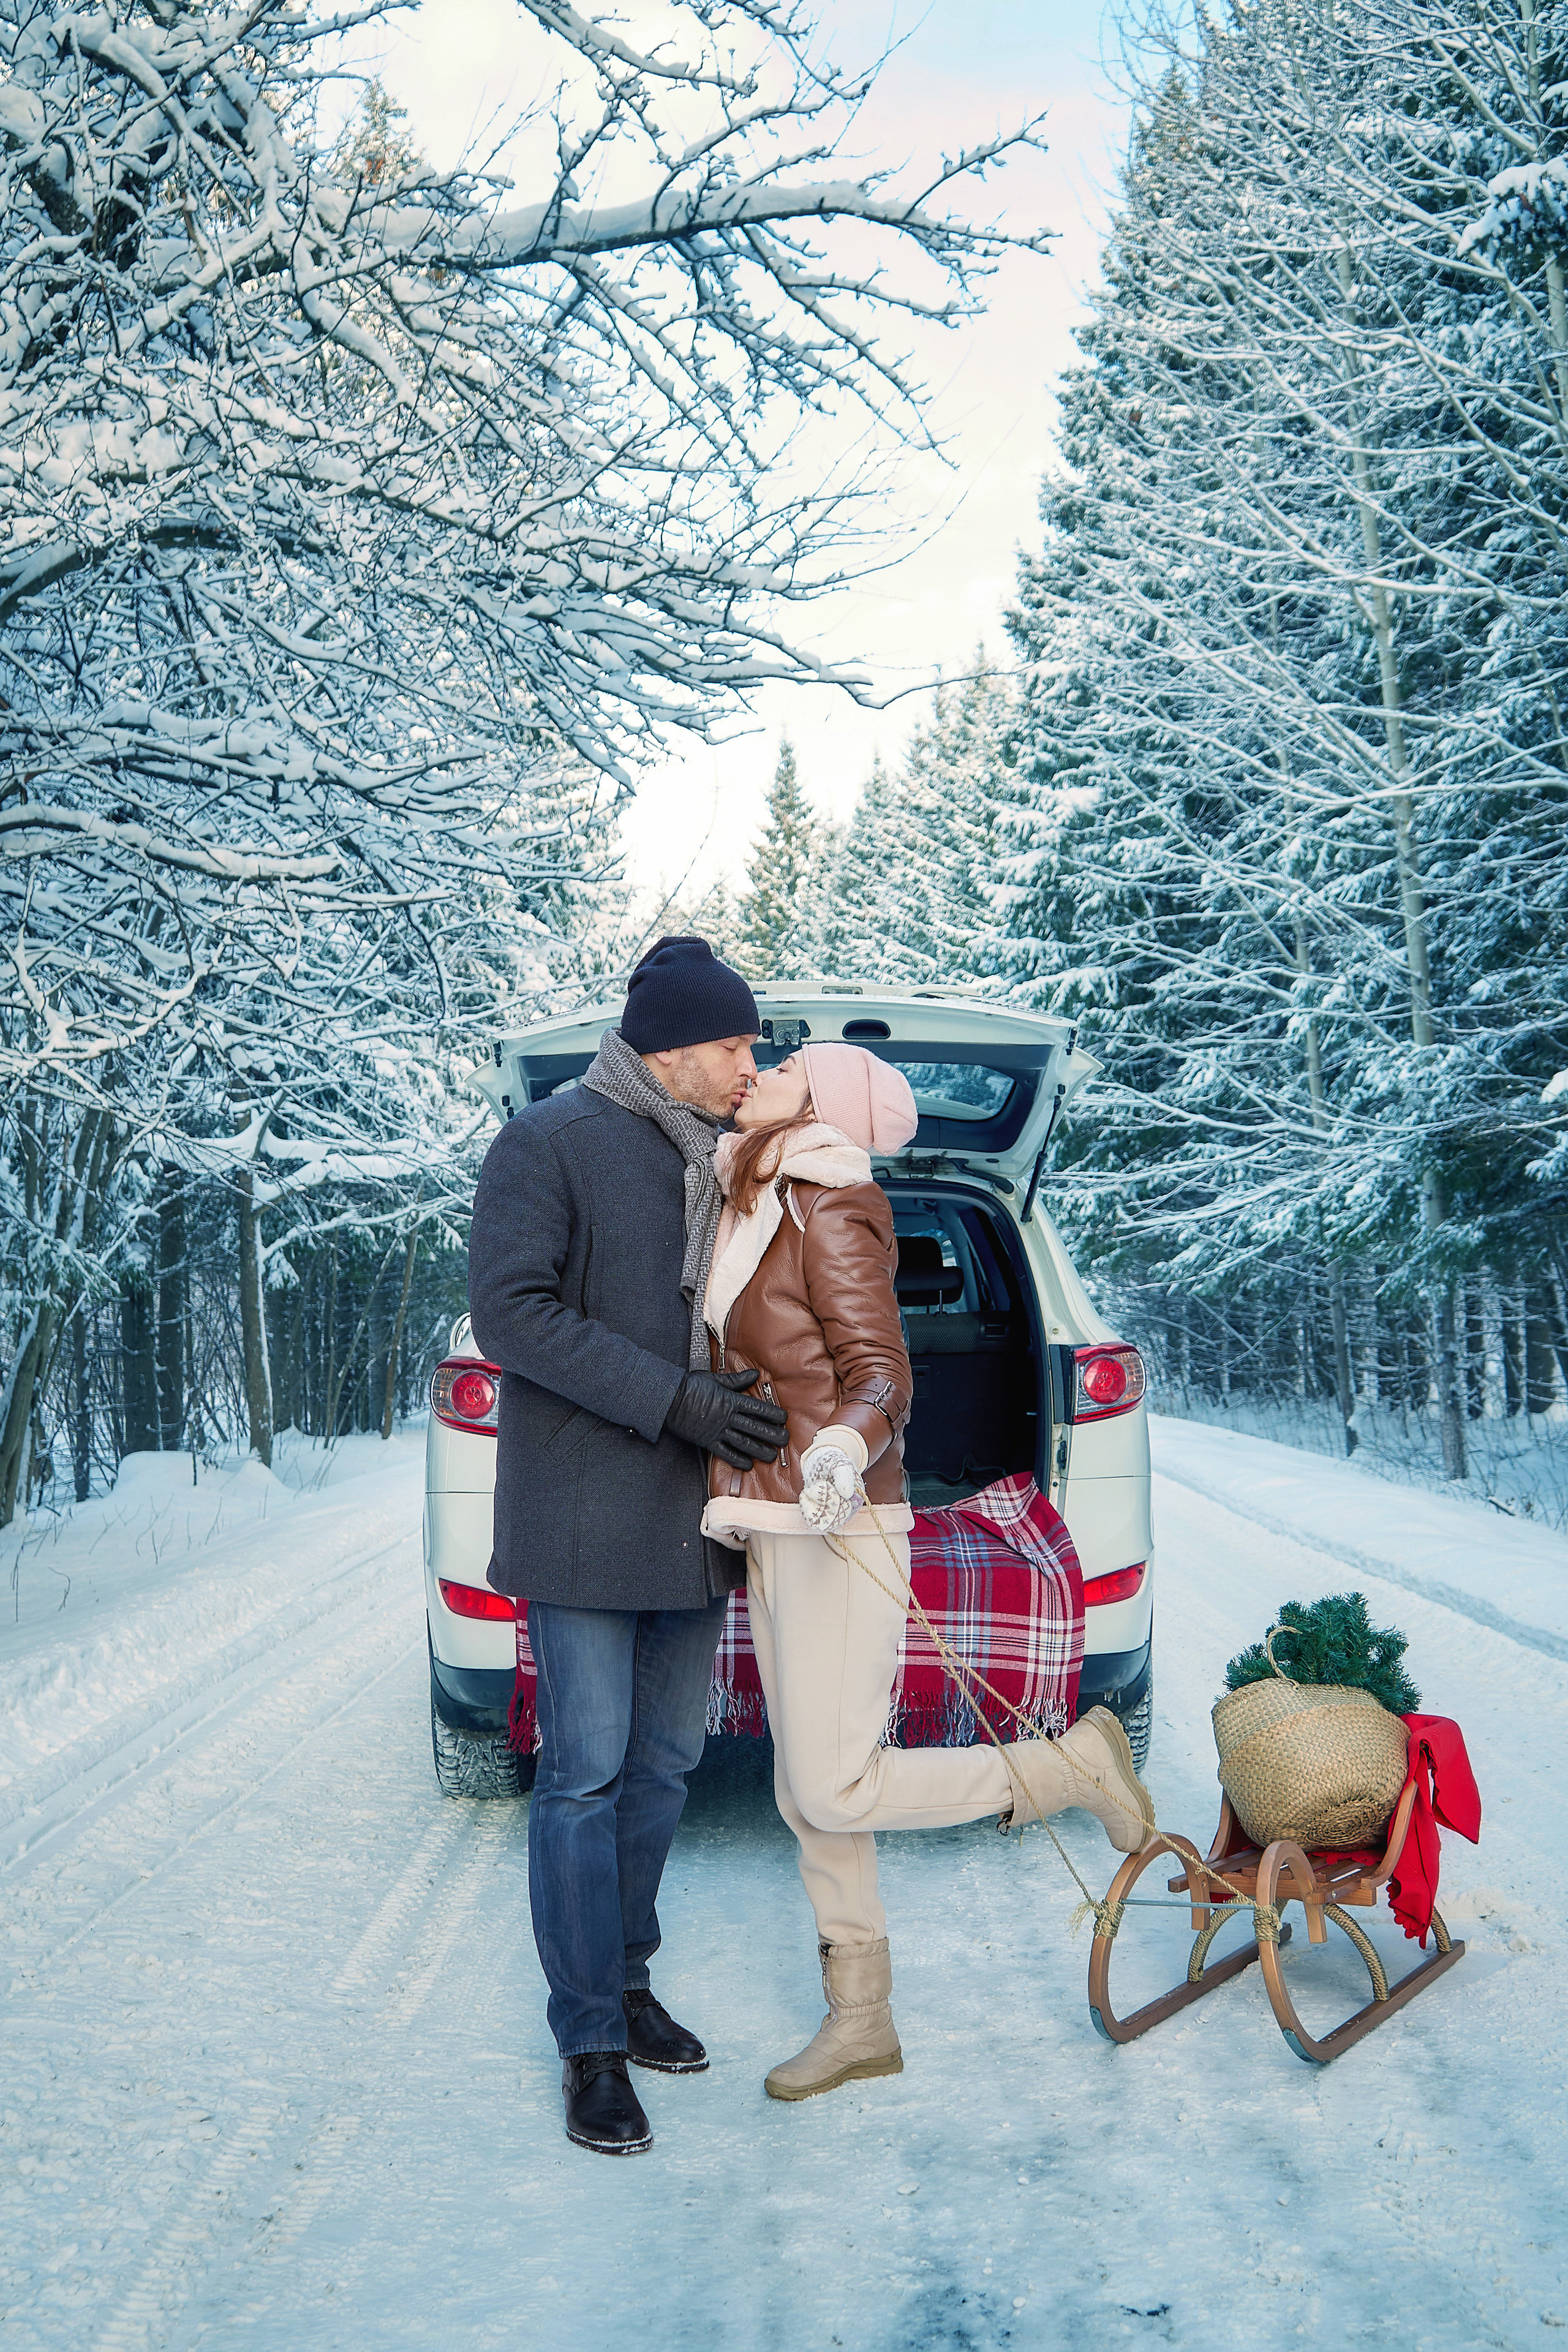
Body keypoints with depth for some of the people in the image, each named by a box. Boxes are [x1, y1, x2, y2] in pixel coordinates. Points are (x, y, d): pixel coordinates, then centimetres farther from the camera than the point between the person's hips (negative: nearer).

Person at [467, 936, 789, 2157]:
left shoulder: (725, 1164, 13)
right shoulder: (551, 1144, -8)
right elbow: (511, 1312, -18)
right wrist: (677, 1400, -21)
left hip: (693, 1523, 7)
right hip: (584, 1519, -7)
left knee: (665, 1767, 13)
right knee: (586, 1777, -3)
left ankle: (626, 1979, 28)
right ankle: (591, 2042, 7)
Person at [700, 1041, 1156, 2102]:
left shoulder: (831, 1212, -13)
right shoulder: (764, 1211, 14)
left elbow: (880, 1373, -18)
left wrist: (845, 1448, -36)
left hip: (835, 1531, -9)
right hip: (779, 1533, 9)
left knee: (835, 1794, -9)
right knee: (809, 1795, 10)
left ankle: (1074, 1764, 6)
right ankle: (862, 2023, 20)